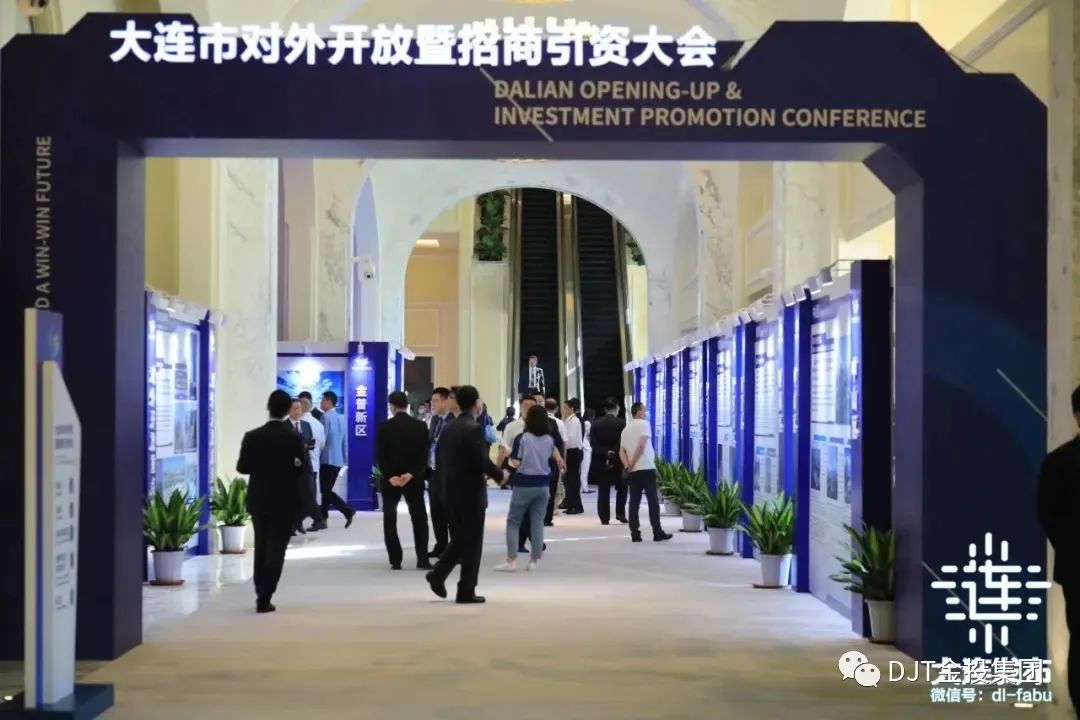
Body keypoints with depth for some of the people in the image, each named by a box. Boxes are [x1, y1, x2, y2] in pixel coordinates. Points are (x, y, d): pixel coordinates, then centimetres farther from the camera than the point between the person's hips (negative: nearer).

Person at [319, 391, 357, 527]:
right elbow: (345, 440, 16)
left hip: (328, 459, -8)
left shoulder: (326, 416, -11)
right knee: (327, 490, 12)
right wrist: (345, 458, 20)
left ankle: (348, 511, -14)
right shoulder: (341, 418, 13)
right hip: (338, 460, 8)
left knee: (325, 490, -4)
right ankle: (322, 519, 13)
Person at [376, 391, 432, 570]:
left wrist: (390, 476, -11)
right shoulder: (420, 426, 0)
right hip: (414, 479, 1)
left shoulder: (384, 427, -5)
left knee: (390, 520, 6)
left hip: (390, 480, -1)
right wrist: (411, 474, -12)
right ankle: (422, 558, -1)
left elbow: (380, 456, -9)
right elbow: (423, 455, -7)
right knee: (419, 519, 8)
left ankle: (395, 560, 2)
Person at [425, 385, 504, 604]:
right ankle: (466, 591, 5)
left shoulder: (448, 428, 8)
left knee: (458, 539, 19)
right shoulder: (474, 428, -15)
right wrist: (499, 475, -3)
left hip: (451, 492, 7)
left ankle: (438, 574, 5)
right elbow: (483, 461, -20)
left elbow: (439, 460, 12)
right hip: (471, 493, -7)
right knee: (472, 543, 2)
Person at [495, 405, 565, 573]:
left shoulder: (521, 438, -11)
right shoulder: (549, 440, 3)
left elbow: (515, 463, -14)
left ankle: (511, 560, -2)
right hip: (543, 485, 4)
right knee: (538, 522, 9)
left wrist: (510, 458, 5)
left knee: (513, 521, 5)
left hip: (524, 484, -4)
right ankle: (533, 561, 10)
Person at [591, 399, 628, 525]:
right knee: (621, 488, 13)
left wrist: (605, 452, -10)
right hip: (618, 460, -2)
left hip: (601, 461, 2)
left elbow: (593, 443, -5)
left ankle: (604, 518, 2)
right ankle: (620, 514, 6)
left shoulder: (596, 424, 3)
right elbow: (624, 443, -10)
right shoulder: (622, 423, -6)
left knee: (603, 491, 4)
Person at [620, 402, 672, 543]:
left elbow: (621, 451, 10)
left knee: (634, 502, 3)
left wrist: (627, 464, -3)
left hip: (633, 471, 6)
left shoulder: (626, 429, 16)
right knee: (653, 501, -1)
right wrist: (632, 462, -8)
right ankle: (657, 532, -1)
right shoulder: (644, 424, -3)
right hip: (646, 468, -6)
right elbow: (641, 444, -15)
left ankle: (635, 534, -1)